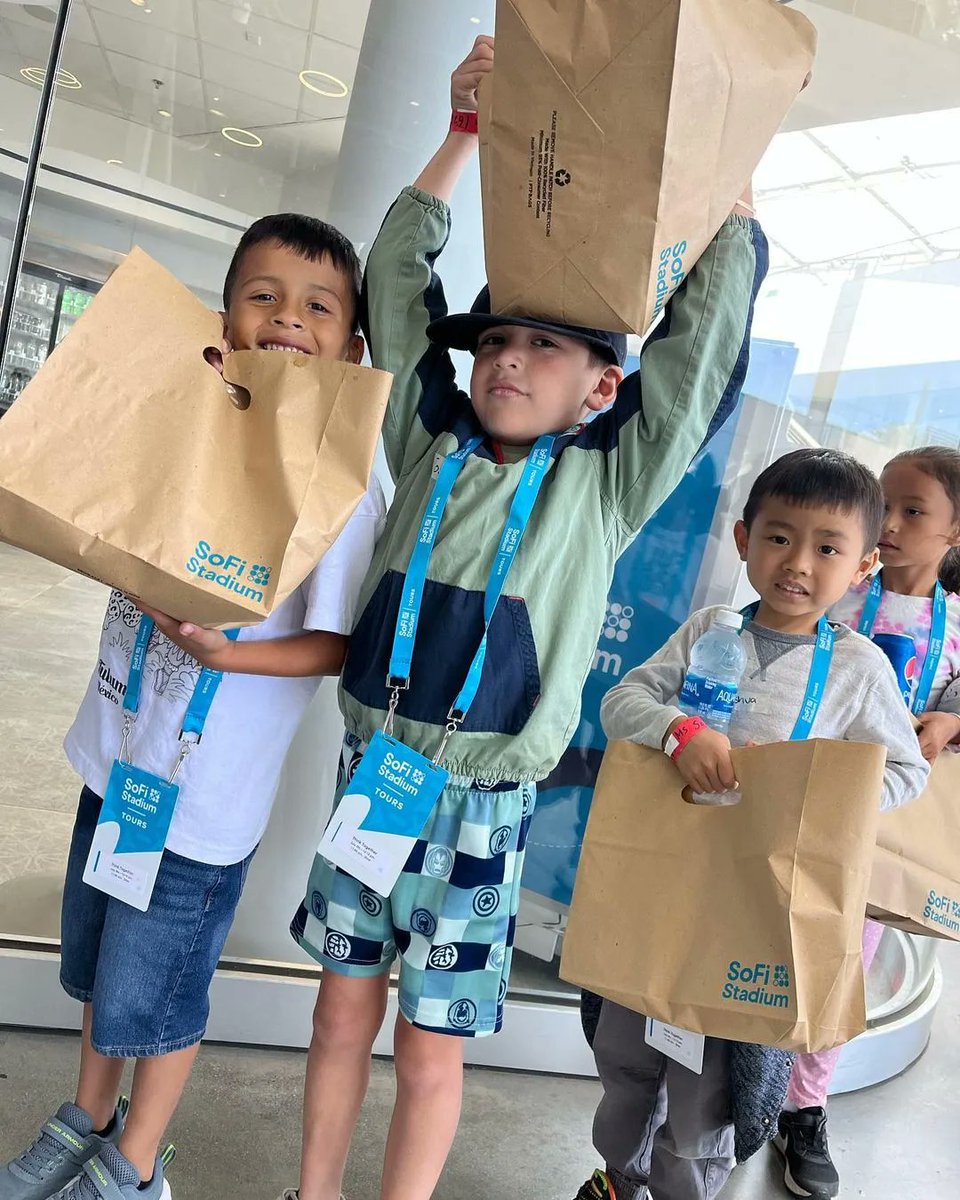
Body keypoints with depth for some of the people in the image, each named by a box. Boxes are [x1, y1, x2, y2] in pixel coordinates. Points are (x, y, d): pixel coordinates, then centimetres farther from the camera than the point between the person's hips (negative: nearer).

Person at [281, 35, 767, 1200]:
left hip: (480, 804, -3)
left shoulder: (608, 482, -3)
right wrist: (470, 124, 9)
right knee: (343, 1012, 18)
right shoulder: (431, 444, 3)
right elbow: (398, 270, 8)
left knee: (430, 1051, 10)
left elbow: (708, 319, -5)